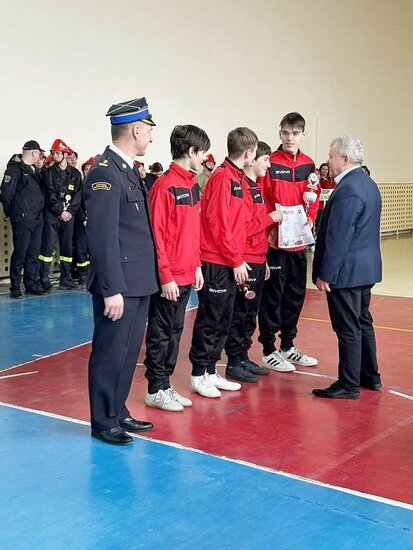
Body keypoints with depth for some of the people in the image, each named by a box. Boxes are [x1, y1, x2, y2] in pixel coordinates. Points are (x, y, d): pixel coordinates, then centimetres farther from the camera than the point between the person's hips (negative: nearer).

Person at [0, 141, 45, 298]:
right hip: (22, 220, -8)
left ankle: (31, 284, 19)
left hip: (37, 219, 8)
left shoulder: (34, 170, 16)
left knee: (34, 253, 11)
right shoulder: (15, 169, -9)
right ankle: (15, 287, 2)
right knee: (20, 253, -5)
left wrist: (40, 210, 12)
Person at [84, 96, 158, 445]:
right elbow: (102, 236, -20)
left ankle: (119, 413, 29)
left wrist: (149, 277, 15)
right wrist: (112, 290, -21)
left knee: (129, 351, 16)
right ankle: (103, 422, 15)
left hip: (139, 281, 9)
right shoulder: (105, 173, -15)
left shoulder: (129, 170, 14)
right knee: (111, 353, 2)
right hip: (119, 283, -9)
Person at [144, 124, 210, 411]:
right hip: (168, 278, -8)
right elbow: (157, 234, -16)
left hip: (186, 275, 8)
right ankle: (156, 390, 13)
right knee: (161, 333, 2)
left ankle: (166, 385, 24)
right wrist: (166, 276, -17)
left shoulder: (193, 186, 11)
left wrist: (196, 266, 15)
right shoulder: (165, 186, -15)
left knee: (175, 331, 14)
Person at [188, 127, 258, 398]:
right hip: (216, 263, -9)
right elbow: (218, 223, -18)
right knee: (209, 320, -1)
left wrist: (238, 258, 13)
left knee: (223, 320, 14)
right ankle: (199, 375, 10)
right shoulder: (222, 177, -14)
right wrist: (236, 260, -14)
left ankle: (211, 372, 23)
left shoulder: (237, 178, 14)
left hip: (230, 263, 9)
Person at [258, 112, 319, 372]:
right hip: (275, 240, -6)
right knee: (272, 294, 1)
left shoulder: (309, 165, 8)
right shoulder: (270, 163, -8)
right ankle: (268, 351, 11)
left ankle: (288, 346, 27)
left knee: (296, 294, 13)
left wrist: (309, 220, -4)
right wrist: (271, 225, -19)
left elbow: (314, 201, 13)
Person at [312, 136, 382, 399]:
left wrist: (325, 274, -17)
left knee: (348, 328, -2)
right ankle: (370, 376, 28)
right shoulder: (368, 183, 11)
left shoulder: (348, 189, -21)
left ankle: (349, 385, 6)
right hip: (366, 268, 10)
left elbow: (338, 237, -22)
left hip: (346, 270, -10)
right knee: (363, 323, 18)